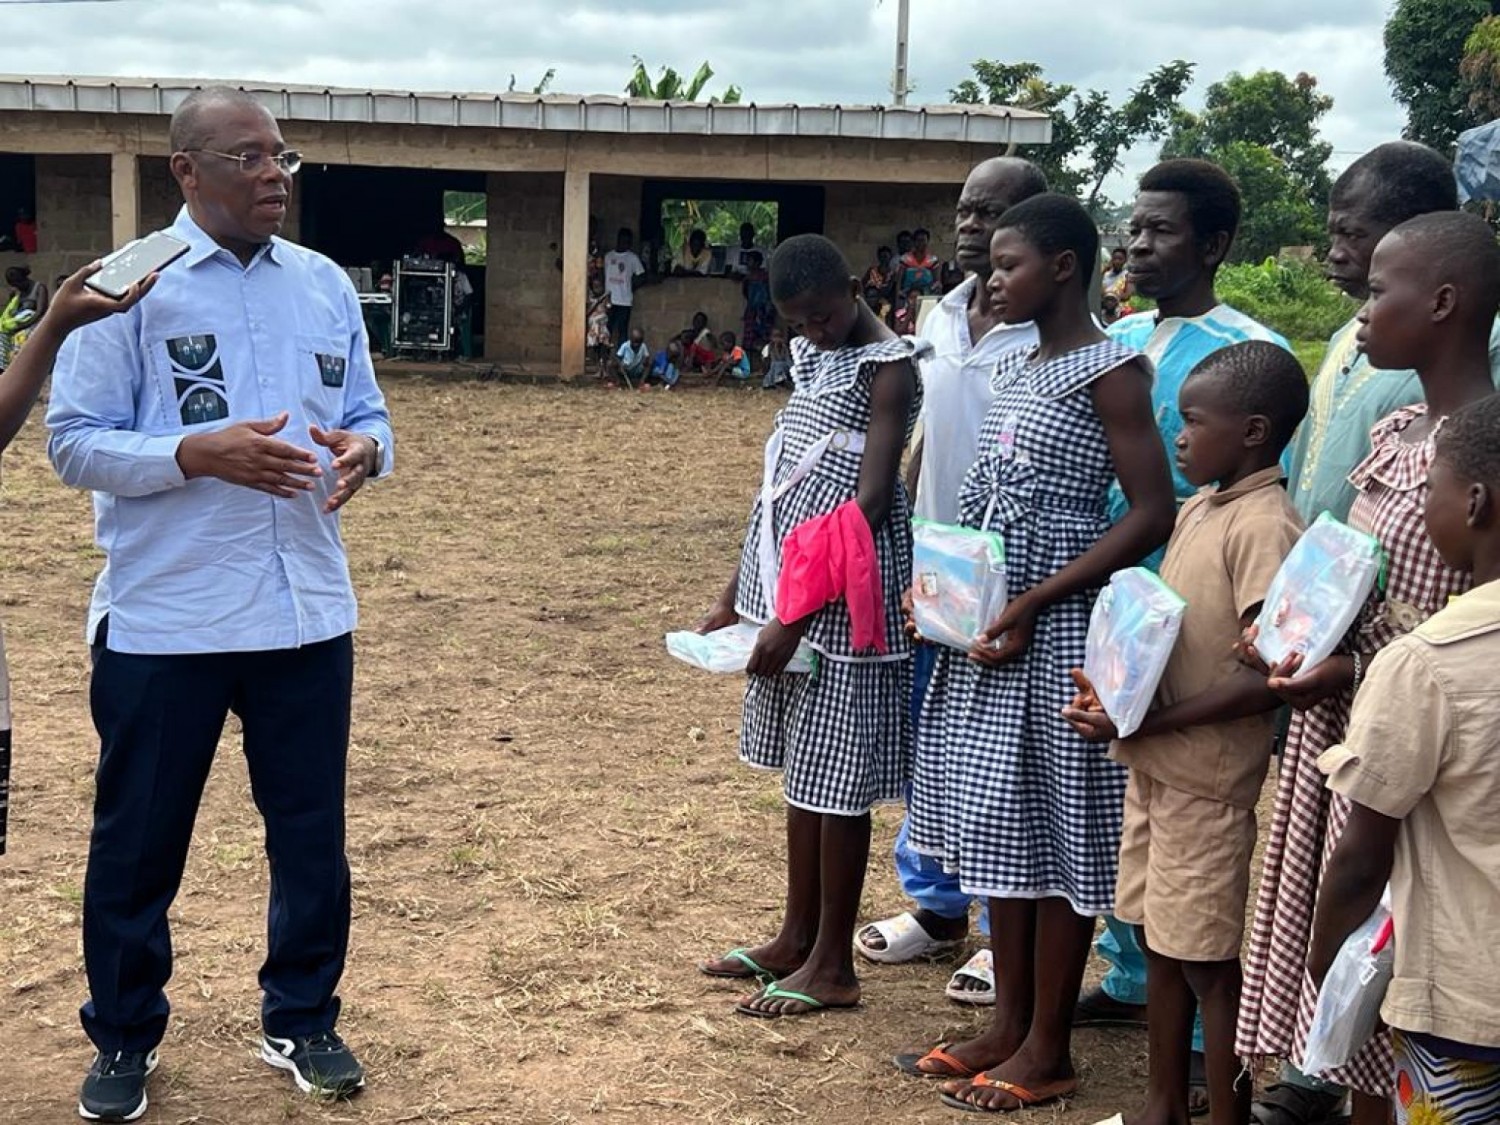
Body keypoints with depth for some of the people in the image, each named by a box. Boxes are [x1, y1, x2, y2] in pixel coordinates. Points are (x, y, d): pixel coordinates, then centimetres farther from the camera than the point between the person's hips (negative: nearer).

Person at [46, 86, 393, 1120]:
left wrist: (363, 451, -11)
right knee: (139, 842, 9)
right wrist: (201, 454, -22)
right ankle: (125, 1039, 27)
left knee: (312, 832, 12)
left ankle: (301, 1021, 31)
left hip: (308, 612, 4)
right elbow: (75, 442, -8)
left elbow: (368, 416, 13)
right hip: (164, 620, -4)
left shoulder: (326, 284, 8)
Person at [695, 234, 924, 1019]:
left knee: (835, 778, -1)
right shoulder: (811, 357, 13)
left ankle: (832, 965, 9)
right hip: (789, 582, 8)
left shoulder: (888, 369, -12)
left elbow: (870, 502, -18)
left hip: (843, 599, -8)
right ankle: (797, 937, 27)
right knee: (800, 769, 15)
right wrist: (738, 593, 13)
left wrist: (797, 615, -21)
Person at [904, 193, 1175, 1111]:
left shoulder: (1111, 371, -11)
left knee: (1056, 826, 0)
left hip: (1058, 623, -8)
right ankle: (1010, 1024, 25)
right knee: (1000, 820, 13)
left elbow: (1153, 514, -17)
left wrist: (1031, 606, -19)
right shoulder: (1016, 369, 13)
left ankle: (1049, 1051, 11)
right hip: (988, 617, 8)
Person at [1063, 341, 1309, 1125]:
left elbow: (1265, 676, -22)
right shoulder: (1197, 509, 9)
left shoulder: (1264, 527, -18)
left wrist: (1148, 720, -21)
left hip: (1212, 782, -9)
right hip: (1156, 766, 9)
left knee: (1210, 962, 1)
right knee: (1160, 943, 18)